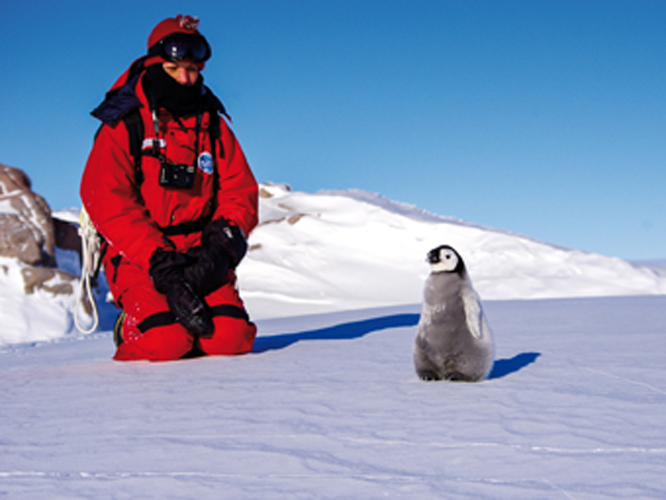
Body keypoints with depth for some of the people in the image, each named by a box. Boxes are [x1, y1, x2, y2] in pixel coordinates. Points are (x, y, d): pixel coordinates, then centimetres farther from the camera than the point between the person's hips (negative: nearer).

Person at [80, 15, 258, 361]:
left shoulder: (212, 124, 12)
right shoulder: (123, 126, 0)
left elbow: (241, 190, 8)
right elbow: (107, 203, -10)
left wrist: (221, 247, -12)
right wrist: (157, 260, -20)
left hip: (199, 252, 3)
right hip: (137, 255, -3)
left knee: (231, 338, -20)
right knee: (167, 343, -25)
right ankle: (133, 330, 9)